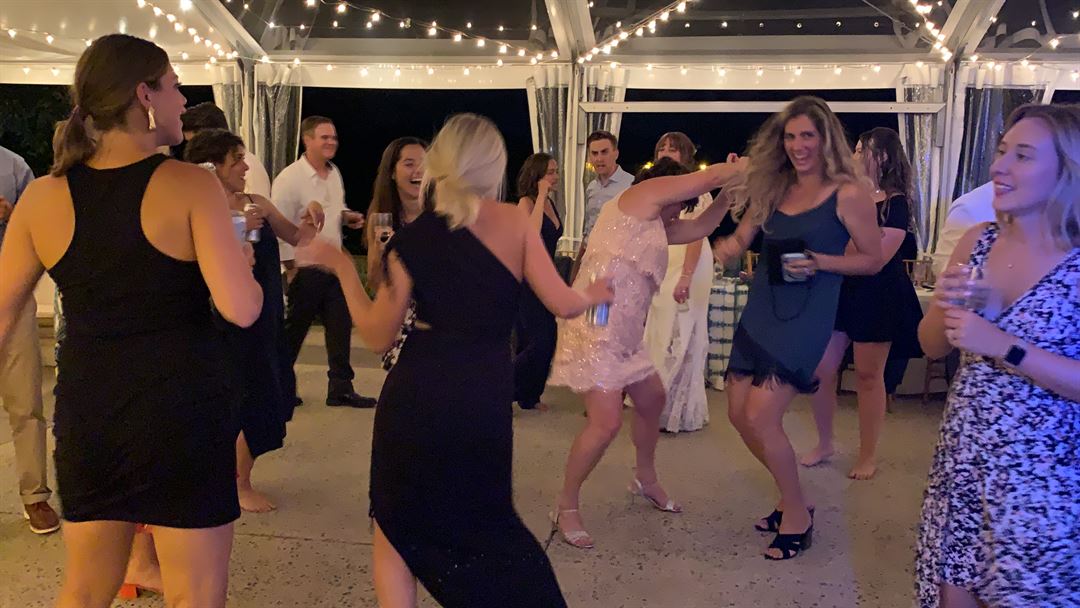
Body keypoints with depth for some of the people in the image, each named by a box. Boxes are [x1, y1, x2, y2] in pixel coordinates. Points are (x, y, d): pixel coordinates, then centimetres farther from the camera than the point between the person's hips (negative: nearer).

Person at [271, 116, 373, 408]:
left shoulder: (334, 172, 8)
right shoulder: (290, 177, -15)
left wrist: (348, 216, 0)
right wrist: (291, 267, -15)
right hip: (305, 266, -7)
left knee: (340, 326, 8)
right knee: (294, 330, 6)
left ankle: (341, 388, 18)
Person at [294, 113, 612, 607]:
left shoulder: (411, 238, -4)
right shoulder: (515, 223, -2)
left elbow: (377, 336, -1)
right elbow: (562, 305, -1)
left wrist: (341, 267, 9)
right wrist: (593, 295, 21)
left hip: (417, 394, -1)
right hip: (486, 396, 2)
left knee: (394, 528, 17)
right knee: (484, 520, 24)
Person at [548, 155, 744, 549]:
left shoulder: (653, 226, 20)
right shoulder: (645, 193, -3)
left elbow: (700, 228, 24)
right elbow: (709, 178, -2)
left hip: (624, 333, 11)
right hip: (595, 328, -10)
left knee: (652, 400, 20)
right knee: (607, 422, -13)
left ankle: (645, 479, 42)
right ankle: (566, 507, 5)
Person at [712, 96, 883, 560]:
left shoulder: (848, 194, -7)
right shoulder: (773, 188, 10)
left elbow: (873, 260, -4)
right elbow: (740, 239, 8)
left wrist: (819, 262, -18)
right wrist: (725, 248, -14)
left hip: (806, 316, -6)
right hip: (760, 309, 7)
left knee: (760, 417, -13)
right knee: (739, 414, 5)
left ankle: (798, 517, 9)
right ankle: (792, 499, 27)